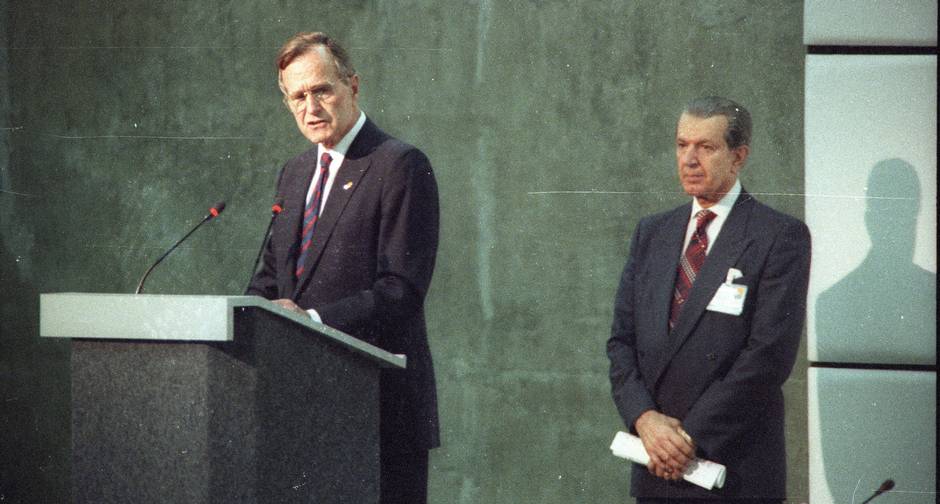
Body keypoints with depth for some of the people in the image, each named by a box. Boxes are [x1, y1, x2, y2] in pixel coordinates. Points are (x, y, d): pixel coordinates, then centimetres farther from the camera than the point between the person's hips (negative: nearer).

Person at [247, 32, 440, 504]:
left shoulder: (401, 166, -7)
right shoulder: (294, 173, 19)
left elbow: (401, 291, -14)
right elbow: (271, 274, 22)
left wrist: (315, 320, -24)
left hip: (378, 401, -7)